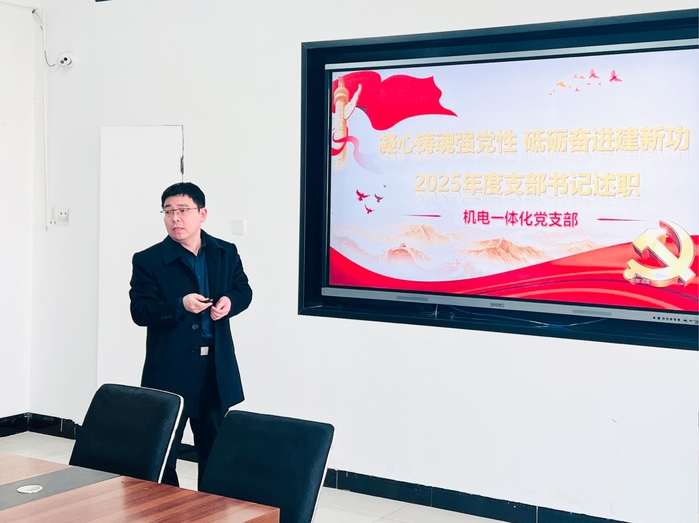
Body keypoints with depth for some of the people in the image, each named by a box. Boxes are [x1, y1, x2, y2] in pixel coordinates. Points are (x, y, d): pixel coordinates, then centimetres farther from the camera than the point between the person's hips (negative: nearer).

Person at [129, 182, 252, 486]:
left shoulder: (226, 253, 6)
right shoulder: (148, 261, -6)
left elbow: (244, 290, 14)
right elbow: (139, 311, -11)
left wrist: (230, 301, -9)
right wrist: (180, 305, -27)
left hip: (216, 367, 4)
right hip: (169, 369, -4)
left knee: (214, 447, 16)